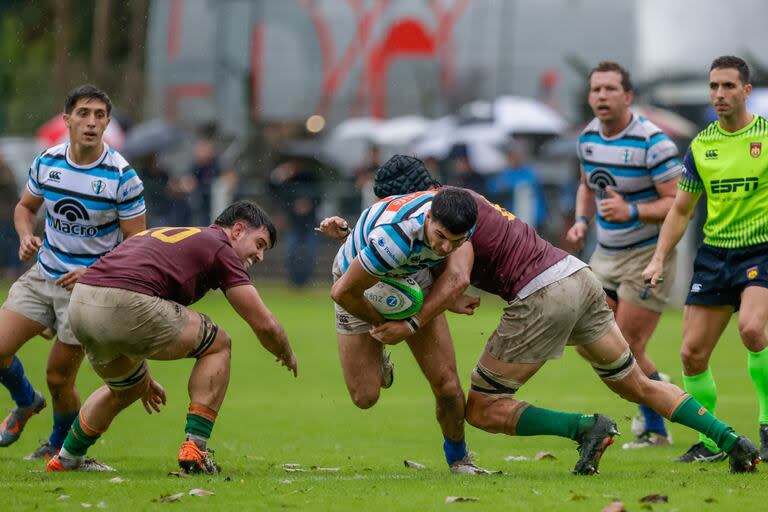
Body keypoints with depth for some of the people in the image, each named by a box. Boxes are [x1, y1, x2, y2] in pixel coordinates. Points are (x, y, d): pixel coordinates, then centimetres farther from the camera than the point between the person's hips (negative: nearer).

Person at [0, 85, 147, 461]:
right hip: (44, 274, 4)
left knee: (59, 379, -4)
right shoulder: (46, 163, -3)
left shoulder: (122, 176, -15)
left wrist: (94, 272, -22)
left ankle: (62, 444, 27)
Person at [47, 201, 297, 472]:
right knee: (217, 344, 13)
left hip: (80, 306, 8)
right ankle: (194, 449, 7)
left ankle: (67, 459, 46)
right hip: (127, 307, -8)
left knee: (128, 388, 34)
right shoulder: (219, 247, 10)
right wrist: (288, 357, 33)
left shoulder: (166, 234, 33)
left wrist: (144, 378, 49)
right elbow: (264, 324, 10)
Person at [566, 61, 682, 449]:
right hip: (605, 255, 7)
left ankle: (655, 430, 12)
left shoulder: (652, 142, -19)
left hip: (648, 255, -7)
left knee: (626, 350, -7)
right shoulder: (588, 137, 4)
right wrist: (582, 221, 4)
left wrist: (632, 211, -31)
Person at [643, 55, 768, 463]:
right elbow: (681, 210, 16)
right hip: (714, 253, 5)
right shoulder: (701, 146, 8)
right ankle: (711, 442, 14)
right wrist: (659, 259, 5)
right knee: (692, 353, -2)